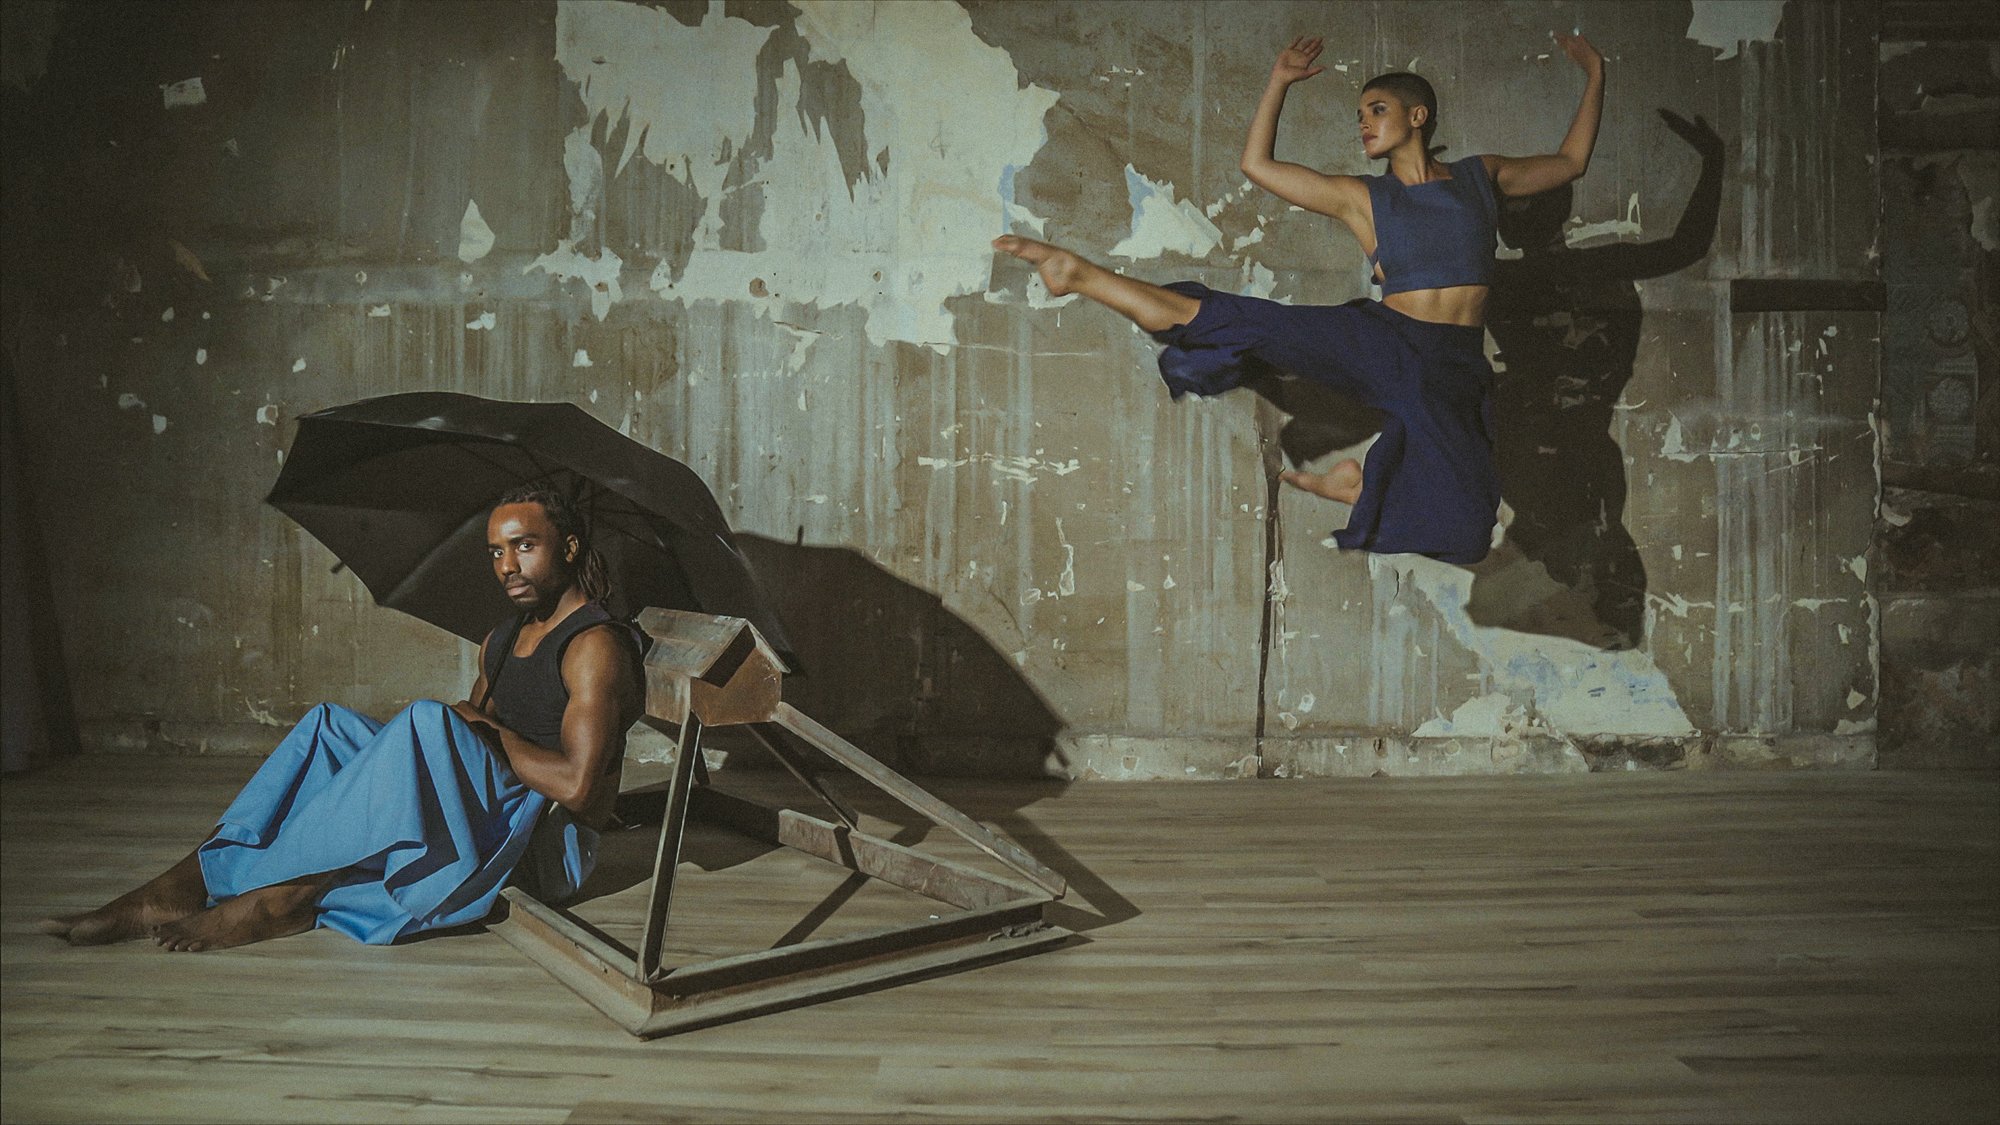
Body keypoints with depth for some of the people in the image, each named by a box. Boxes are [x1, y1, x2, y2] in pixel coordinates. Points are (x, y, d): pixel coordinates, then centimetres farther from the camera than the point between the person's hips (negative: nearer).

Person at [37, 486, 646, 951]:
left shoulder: (595, 644, -13)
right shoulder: (502, 639, 18)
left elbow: (576, 785, -23)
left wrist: (488, 732, -13)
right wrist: (463, 727, -4)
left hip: (549, 848, -9)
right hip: (482, 824, 9)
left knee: (426, 724, -31)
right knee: (329, 727, -3)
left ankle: (272, 900, -20)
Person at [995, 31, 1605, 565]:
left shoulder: (1481, 176, 14)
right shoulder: (1360, 198, 11)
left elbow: (1570, 162, 30)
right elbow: (1257, 163, 14)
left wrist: (1595, 73, 31)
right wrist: (1279, 81, 14)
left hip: (1454, 371, 1)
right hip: (1379, 343, 0)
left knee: (1463, 536, -18)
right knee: (1239, 322, -19)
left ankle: (1362, 485, 9)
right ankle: (1076, 273, -11)